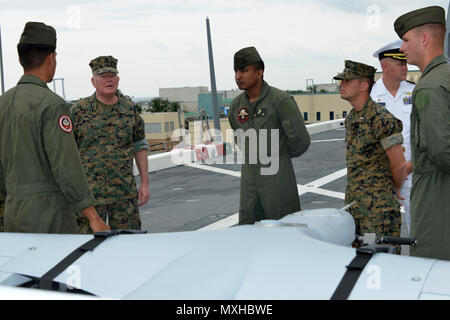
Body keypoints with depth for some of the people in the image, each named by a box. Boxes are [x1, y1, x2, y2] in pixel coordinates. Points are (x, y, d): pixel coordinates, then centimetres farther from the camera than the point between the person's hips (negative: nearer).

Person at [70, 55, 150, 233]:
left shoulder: (129, 109, 7)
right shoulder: (79, 110, -2)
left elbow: (140, 146, 13)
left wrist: (145, 183, 8)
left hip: (125, 193, 3)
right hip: (90, 192, -2)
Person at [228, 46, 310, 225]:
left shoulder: (281, 101, -17)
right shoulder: (237, 105, 4)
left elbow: (300, 140, -14)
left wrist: (283, 157, 3)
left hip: (278, 180, -6)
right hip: (250, 183, 6)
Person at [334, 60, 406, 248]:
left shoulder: (381, 119, -16)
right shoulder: (351, 119, 13)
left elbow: (399, 165, -14)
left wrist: (394, 191, 3)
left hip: (378, 206, -8)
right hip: (354, 204, 9)